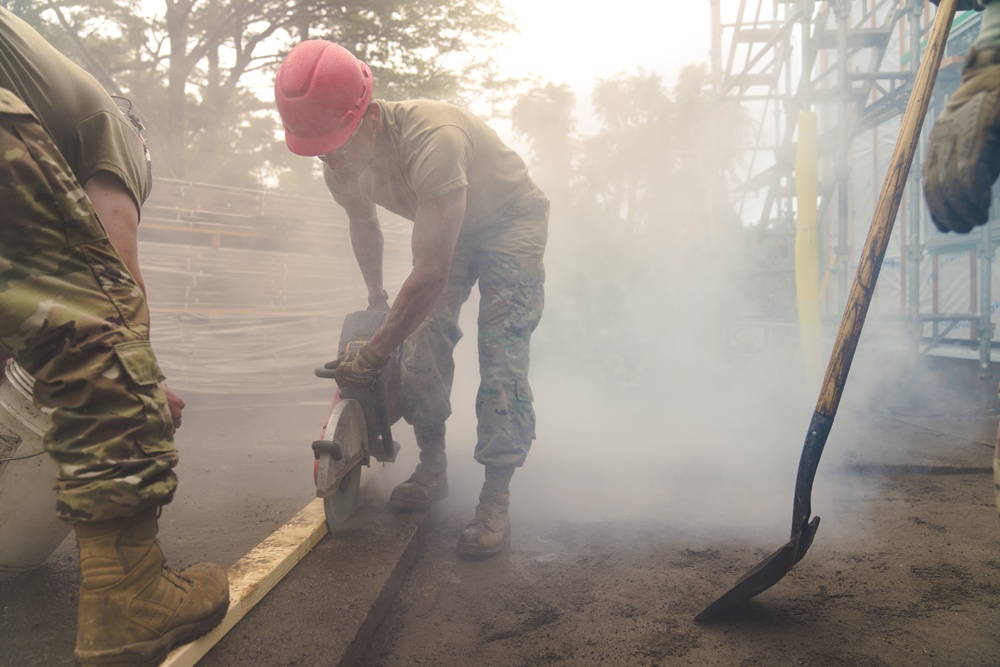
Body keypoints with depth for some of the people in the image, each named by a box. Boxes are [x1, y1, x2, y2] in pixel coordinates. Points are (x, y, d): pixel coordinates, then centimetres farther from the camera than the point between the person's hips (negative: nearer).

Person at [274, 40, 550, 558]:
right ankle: (432, 467, 10)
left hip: (512, 219, -6)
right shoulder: (342, 166, -16)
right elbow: (363, 228, 9)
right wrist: (375, 295, 22)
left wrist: (373, 354, -33)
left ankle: (495, 499, -14)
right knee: (424, 340, -5)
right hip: (450, 229, 7)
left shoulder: (431, 138, -42)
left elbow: (430, 274, -42)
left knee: (501, 355, -18)